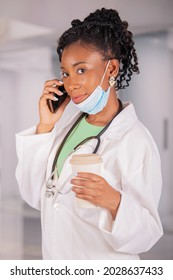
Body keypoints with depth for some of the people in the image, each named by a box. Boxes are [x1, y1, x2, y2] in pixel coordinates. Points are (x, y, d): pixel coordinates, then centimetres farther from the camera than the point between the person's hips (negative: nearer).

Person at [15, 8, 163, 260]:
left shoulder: (136, 142, -21)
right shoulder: (68, 119, -4)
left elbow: (145, 236, -18)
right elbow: (34, 196, -6)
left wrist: (114, 202, -35)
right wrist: (45, 126, -13)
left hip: (103, 270, -5)